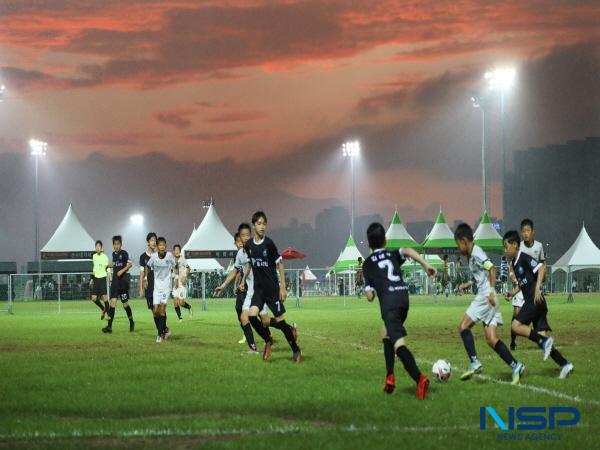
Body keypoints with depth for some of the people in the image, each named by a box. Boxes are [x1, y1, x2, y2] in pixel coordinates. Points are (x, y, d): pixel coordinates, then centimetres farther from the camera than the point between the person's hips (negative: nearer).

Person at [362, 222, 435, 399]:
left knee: (398, 343, -18)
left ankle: (419, 378, -40)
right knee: (386, 333, 29)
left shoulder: (368, 264, 16)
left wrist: (370, 291, 33)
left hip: (389, 301, -5)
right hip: (403, 297, 5)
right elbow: (407, 250, -2)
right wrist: (426, 265, -10)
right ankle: (390, 377, 19)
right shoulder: (393, 255, 23)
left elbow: (370, 296, 10)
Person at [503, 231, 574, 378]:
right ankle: (564, 364, -2)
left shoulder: (524, 258, -9)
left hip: (536, 300, -9)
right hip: (530, 301, 9)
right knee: (540, 335, 2)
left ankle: (544, 341, -19)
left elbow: (540, 267, -21)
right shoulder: (514, 263, 18)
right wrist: (512, 293, 14)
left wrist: (537, 288, -28)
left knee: (516, 326, -17)